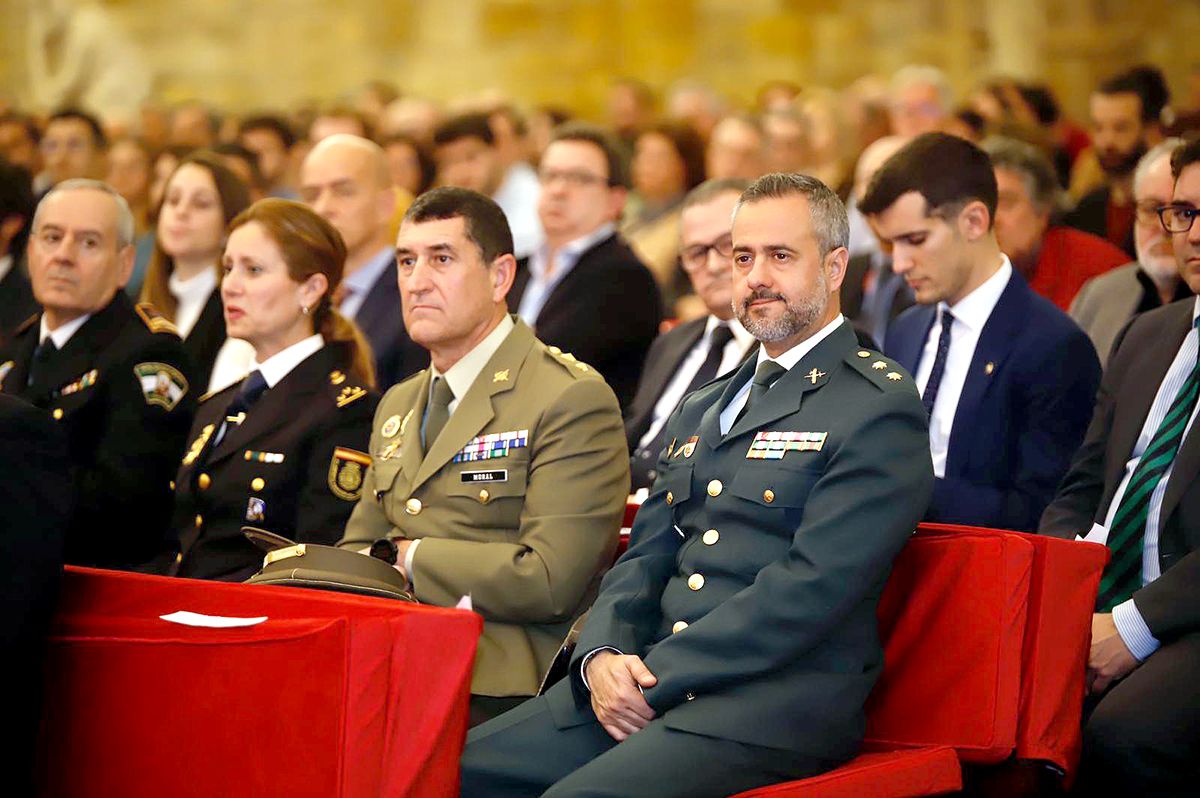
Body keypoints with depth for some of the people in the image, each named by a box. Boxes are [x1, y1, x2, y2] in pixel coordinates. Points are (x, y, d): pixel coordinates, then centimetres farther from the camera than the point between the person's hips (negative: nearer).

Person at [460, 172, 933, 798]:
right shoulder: (700, 411, 23)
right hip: (643, 681, 7)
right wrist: (602, 655, -4)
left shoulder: (880, 408, -4)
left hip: (773, 703, -7)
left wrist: (654, 678, -15)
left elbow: (809, 587, -13)